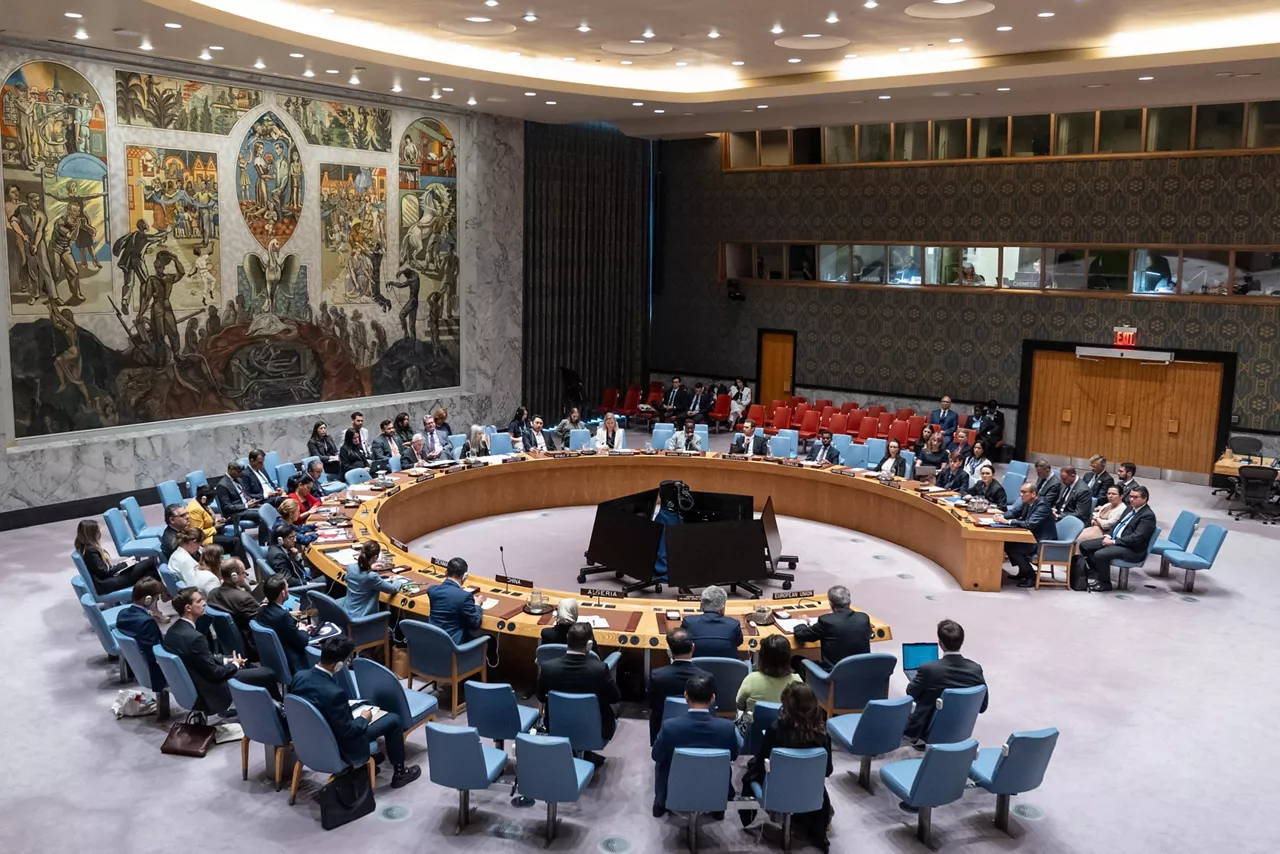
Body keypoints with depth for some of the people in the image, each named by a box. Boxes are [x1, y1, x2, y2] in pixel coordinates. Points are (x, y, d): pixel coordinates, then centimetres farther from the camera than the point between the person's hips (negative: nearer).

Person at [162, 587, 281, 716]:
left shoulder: (173, 630, -2)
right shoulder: (194, 637, -31)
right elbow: (214, 673, -22)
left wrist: (225, 660, 5)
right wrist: (235, 664, -4)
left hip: (192, 686, 9)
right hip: (209, 692, -9)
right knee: (267, 673, 0)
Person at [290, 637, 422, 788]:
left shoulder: (299, 675, -14)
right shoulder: (334, 693, -36)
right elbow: (347, 731, -25)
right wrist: (364, 719, -6)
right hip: (335, 749, -8)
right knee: (394, 720, 5)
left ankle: (369, 757, 43)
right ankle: (399, 772, 25)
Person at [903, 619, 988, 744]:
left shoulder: (928, 669, -26)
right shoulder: (976, 669, -15)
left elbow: (911, 694, -6)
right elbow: (982, 707, -3)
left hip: (926, 731, -4)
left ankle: (919, 740, 23)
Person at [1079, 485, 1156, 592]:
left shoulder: (1148, 515, -15)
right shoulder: (1131, 508, 13)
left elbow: (1136, 538, -22)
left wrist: (1113, 542, -20)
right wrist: (1109, 535, 3)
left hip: (1132, 549, -10)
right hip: (1114, 539, 10)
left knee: (1099, 554, -31)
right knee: (1084, 546, 1)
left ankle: (1105, 583, -8)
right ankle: (1098, 575, 8)